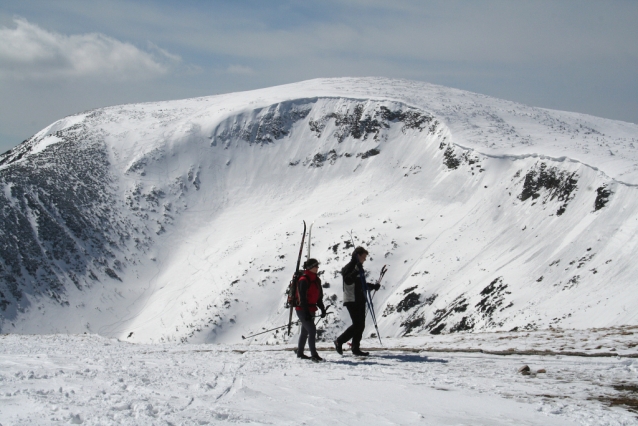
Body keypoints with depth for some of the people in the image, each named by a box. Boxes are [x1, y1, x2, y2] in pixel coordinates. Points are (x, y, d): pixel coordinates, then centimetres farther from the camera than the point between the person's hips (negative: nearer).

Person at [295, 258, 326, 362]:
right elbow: (302, 298, -19)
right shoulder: (304, 280, -15)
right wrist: (306, 312, -22)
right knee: (312, 330, -15)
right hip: (303, 310, -9)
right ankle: (313, 354, -15)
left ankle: (300, 353, 26)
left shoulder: (316, 280, 11)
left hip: (311, 310, 9)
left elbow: (319, 296, 17)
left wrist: (322, 309, 9)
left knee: (305, 331, 16)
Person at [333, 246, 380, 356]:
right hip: (352, 301, -9)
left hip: (360, 300, 9)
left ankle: (356, 348, 11)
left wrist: (373, 286, 18)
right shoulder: (349, 267, -10)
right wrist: (356, 270, -33)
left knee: (361, 325, 6)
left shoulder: (360, 268, 19)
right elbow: (348, 281, -26)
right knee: (357, 325, -12)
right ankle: (339, 341, 1)